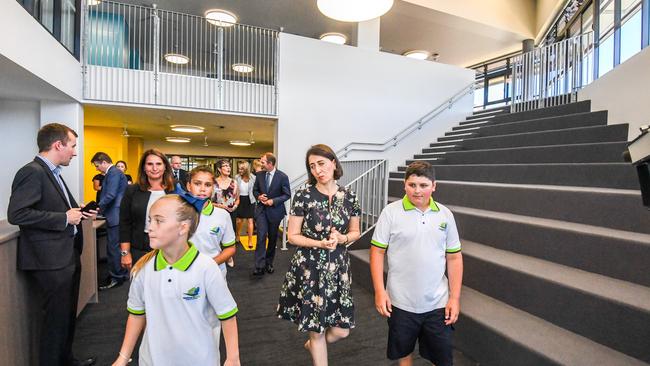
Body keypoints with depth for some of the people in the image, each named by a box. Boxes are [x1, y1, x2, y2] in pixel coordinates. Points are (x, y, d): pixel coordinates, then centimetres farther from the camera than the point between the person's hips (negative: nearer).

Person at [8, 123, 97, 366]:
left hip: (67, 256, 10)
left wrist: (77, 212, 6)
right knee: (56, 318, 3)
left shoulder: (52, 172, 14)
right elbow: (16, 214, -23)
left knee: (68, 314, 21)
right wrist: (64, 218, -21)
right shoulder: (32, 172, -15)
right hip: (51, 261, -10)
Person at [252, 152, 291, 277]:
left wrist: (273, 201, -19)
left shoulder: (282, 177, -12)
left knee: (272, 238, 12)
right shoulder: (259, 175, -1)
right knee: (261, 236, -12)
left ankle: (269, 263, 31)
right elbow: (255, 190, 11)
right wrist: (258, 196, -11)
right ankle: (259, 266, -9)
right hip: (261, 209, 1)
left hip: (275, 210, -1)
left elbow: (287, 194, -8)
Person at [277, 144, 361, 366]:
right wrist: (319, 243, -20)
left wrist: (342, 238, -12)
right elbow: (292, 236, -6)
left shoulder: (349, 197, -1)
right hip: (309, 269, -2)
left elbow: (356, 232, 8)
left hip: (338, 268, 3)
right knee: (317, 329, 11)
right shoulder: (303, 196, -9)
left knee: (341, 330, 10)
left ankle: (312, 344, 43)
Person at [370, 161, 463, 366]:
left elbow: (454, 257, 4)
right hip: (401, 302, -1)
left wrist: (455, 297, 1)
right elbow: (377, 252, -7)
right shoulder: (390, 212, -10)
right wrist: (379, 292, -10)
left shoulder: (445, 215, 0)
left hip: (438, 303, 2)